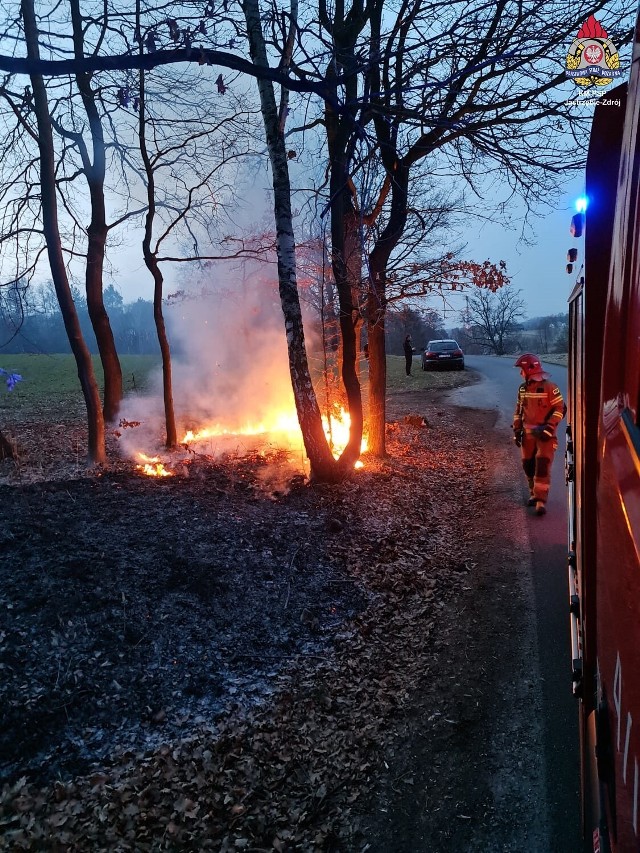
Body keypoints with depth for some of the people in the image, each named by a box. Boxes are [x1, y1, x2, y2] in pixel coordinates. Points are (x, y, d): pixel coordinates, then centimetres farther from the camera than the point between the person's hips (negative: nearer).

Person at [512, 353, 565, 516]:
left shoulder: (549, 387, -14)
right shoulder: (523, 388, 7)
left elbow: (560, 409, -12)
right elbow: (518, 410, 16)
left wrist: (548, 428, -18)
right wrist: (517, 430, 11)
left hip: (545, 433, -6)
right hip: (528, 433, 6)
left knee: (542, 465, -11)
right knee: (528, 464, 10)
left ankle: (541, 500, -8)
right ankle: (534, 493, 28)